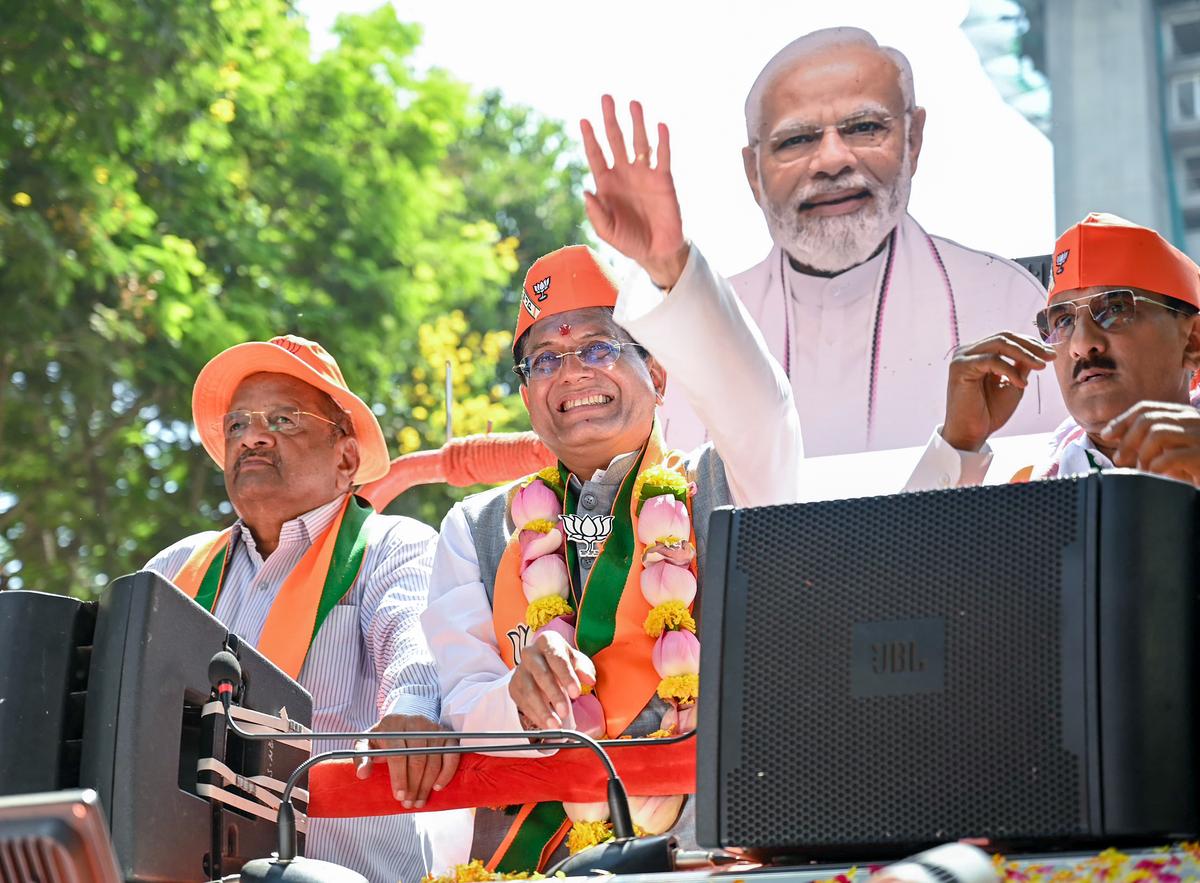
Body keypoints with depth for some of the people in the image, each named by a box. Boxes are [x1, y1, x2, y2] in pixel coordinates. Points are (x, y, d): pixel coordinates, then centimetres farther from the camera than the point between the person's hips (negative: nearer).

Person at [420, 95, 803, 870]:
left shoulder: (718, 494, 13)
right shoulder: (478, 531, 20)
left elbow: (762, 417, -8)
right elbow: (459, 708, 10)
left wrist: (670, 265, -21)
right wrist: (519, 697, -13)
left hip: (704, 853, -2)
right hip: (528, 855, 2)